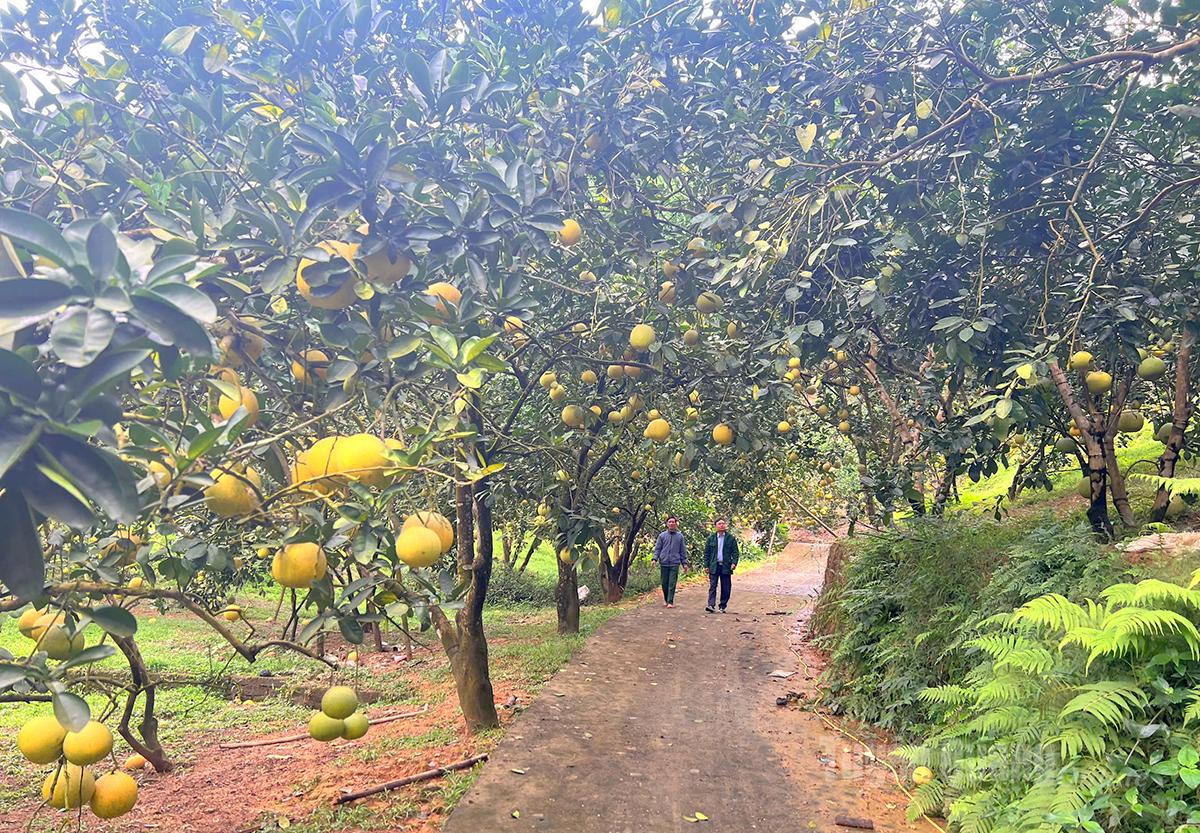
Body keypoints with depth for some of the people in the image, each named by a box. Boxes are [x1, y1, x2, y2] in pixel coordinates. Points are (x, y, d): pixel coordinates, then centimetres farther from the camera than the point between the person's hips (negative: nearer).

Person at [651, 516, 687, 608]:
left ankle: (670, 602, -3)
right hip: (664, 563, 1)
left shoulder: (680, 536, 8)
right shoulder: (662, 535, 6)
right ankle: (665, 600, 23)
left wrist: (684, 562, 6)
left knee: (672, 583, -5)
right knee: (664, 583, 7)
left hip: (675, 563, -1)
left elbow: (683, 551, 11)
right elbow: (657, 548, 6)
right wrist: (655, 558, -8)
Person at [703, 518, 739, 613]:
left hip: (726, 566, 0)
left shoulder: (731, 538, 4)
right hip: (714, 566, 0)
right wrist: (706, 565, 2)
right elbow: (706, 552, 9)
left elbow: (735, 552, 4)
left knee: (725, 588, 3)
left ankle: (722, 607, 12)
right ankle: (711, 605, -12)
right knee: (712, 586, -6)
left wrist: (734, 563, -10)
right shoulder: (711, 538, 7)